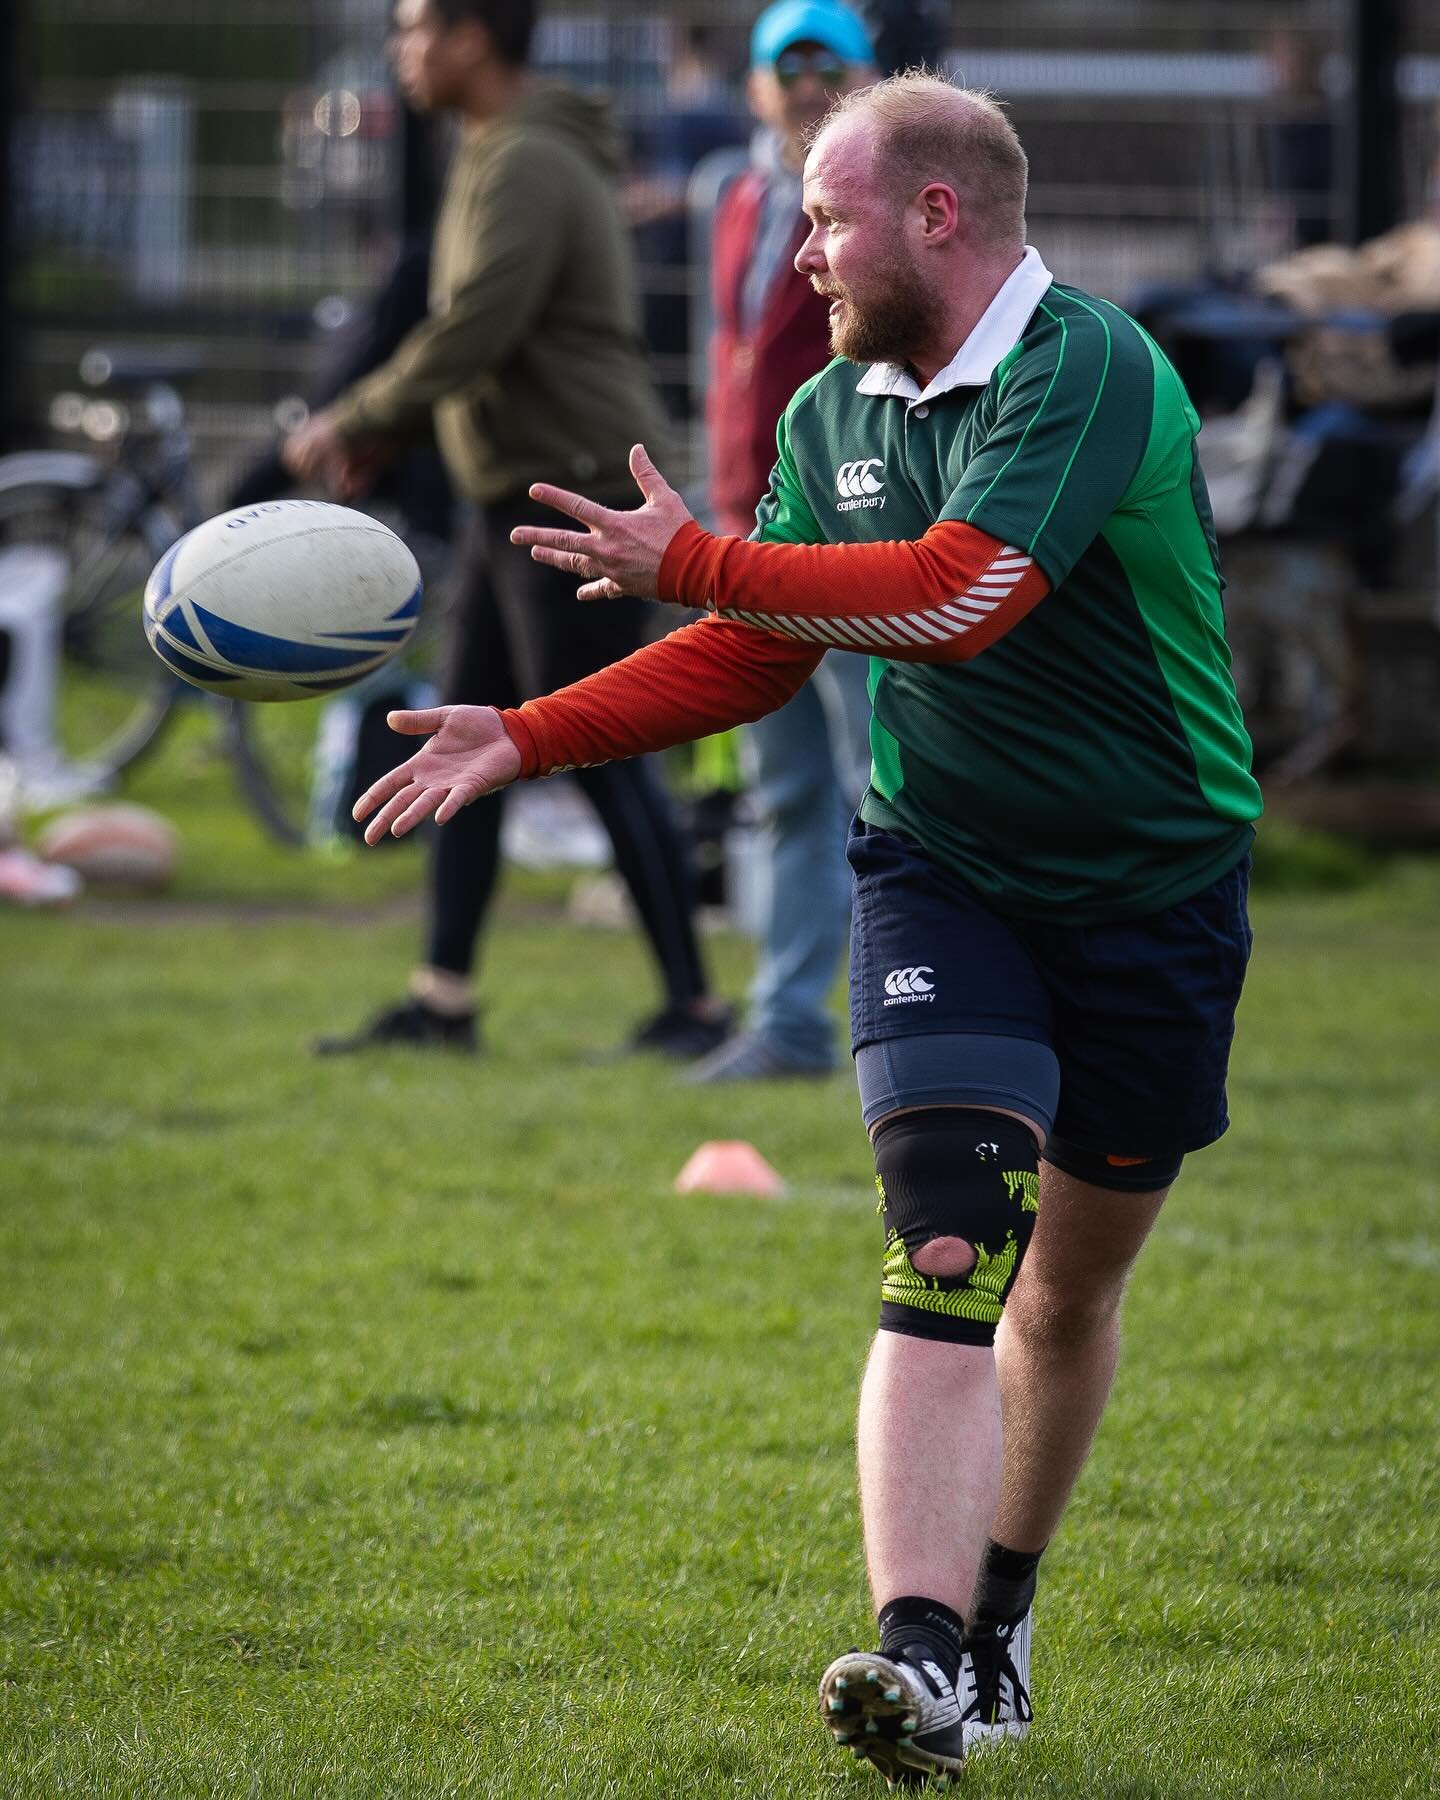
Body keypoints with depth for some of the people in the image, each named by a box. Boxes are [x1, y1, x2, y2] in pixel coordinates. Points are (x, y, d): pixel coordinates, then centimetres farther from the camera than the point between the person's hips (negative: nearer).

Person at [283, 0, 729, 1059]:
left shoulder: (529, 168, -16)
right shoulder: (499, 158, 17)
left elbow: (474, 334, -23)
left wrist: (353, 421, -13)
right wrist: (382, 434, 11)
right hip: (514, 497, 10)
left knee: (602, 758, -7)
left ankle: (693, 1007, -3)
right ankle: (442, 1000, 14)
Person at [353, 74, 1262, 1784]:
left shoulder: (1090, 372, -21)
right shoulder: (832, 413, 3)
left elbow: (958, 597, -33)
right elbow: (753, 655, 12)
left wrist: (689, 562, -26)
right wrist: (526, 737, 1)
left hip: (1153, 886, -3)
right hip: (940, 872, 3)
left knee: (1076, 1278, 12)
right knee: (946, 1256, -16)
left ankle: (997, 1612, 34)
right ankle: (922, 1658, -27)